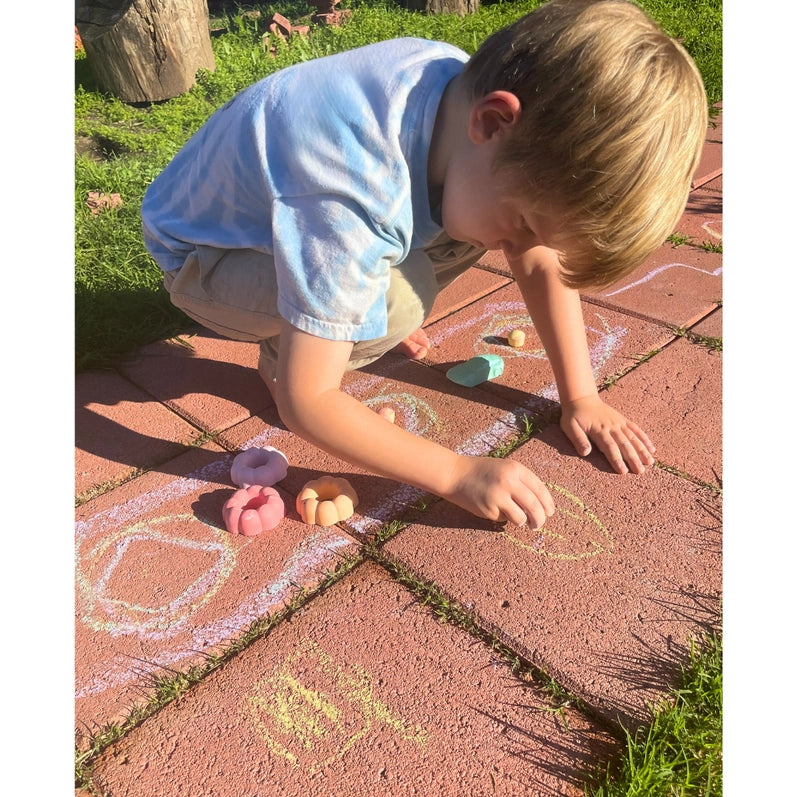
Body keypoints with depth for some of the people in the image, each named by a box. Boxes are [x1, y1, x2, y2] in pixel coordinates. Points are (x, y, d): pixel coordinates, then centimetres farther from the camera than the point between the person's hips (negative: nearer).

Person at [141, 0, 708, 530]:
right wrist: (459, 473, -33)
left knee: (484, 214, -10)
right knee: (394, 298, -34)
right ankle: (281, 357, -3)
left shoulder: (476, 92, -19)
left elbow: (543, 262, -8)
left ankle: (353, 313, 8)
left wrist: (581, 396, -10)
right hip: (200, 258, -6)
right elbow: (305, 402, -36)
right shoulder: (352, 193, -41)